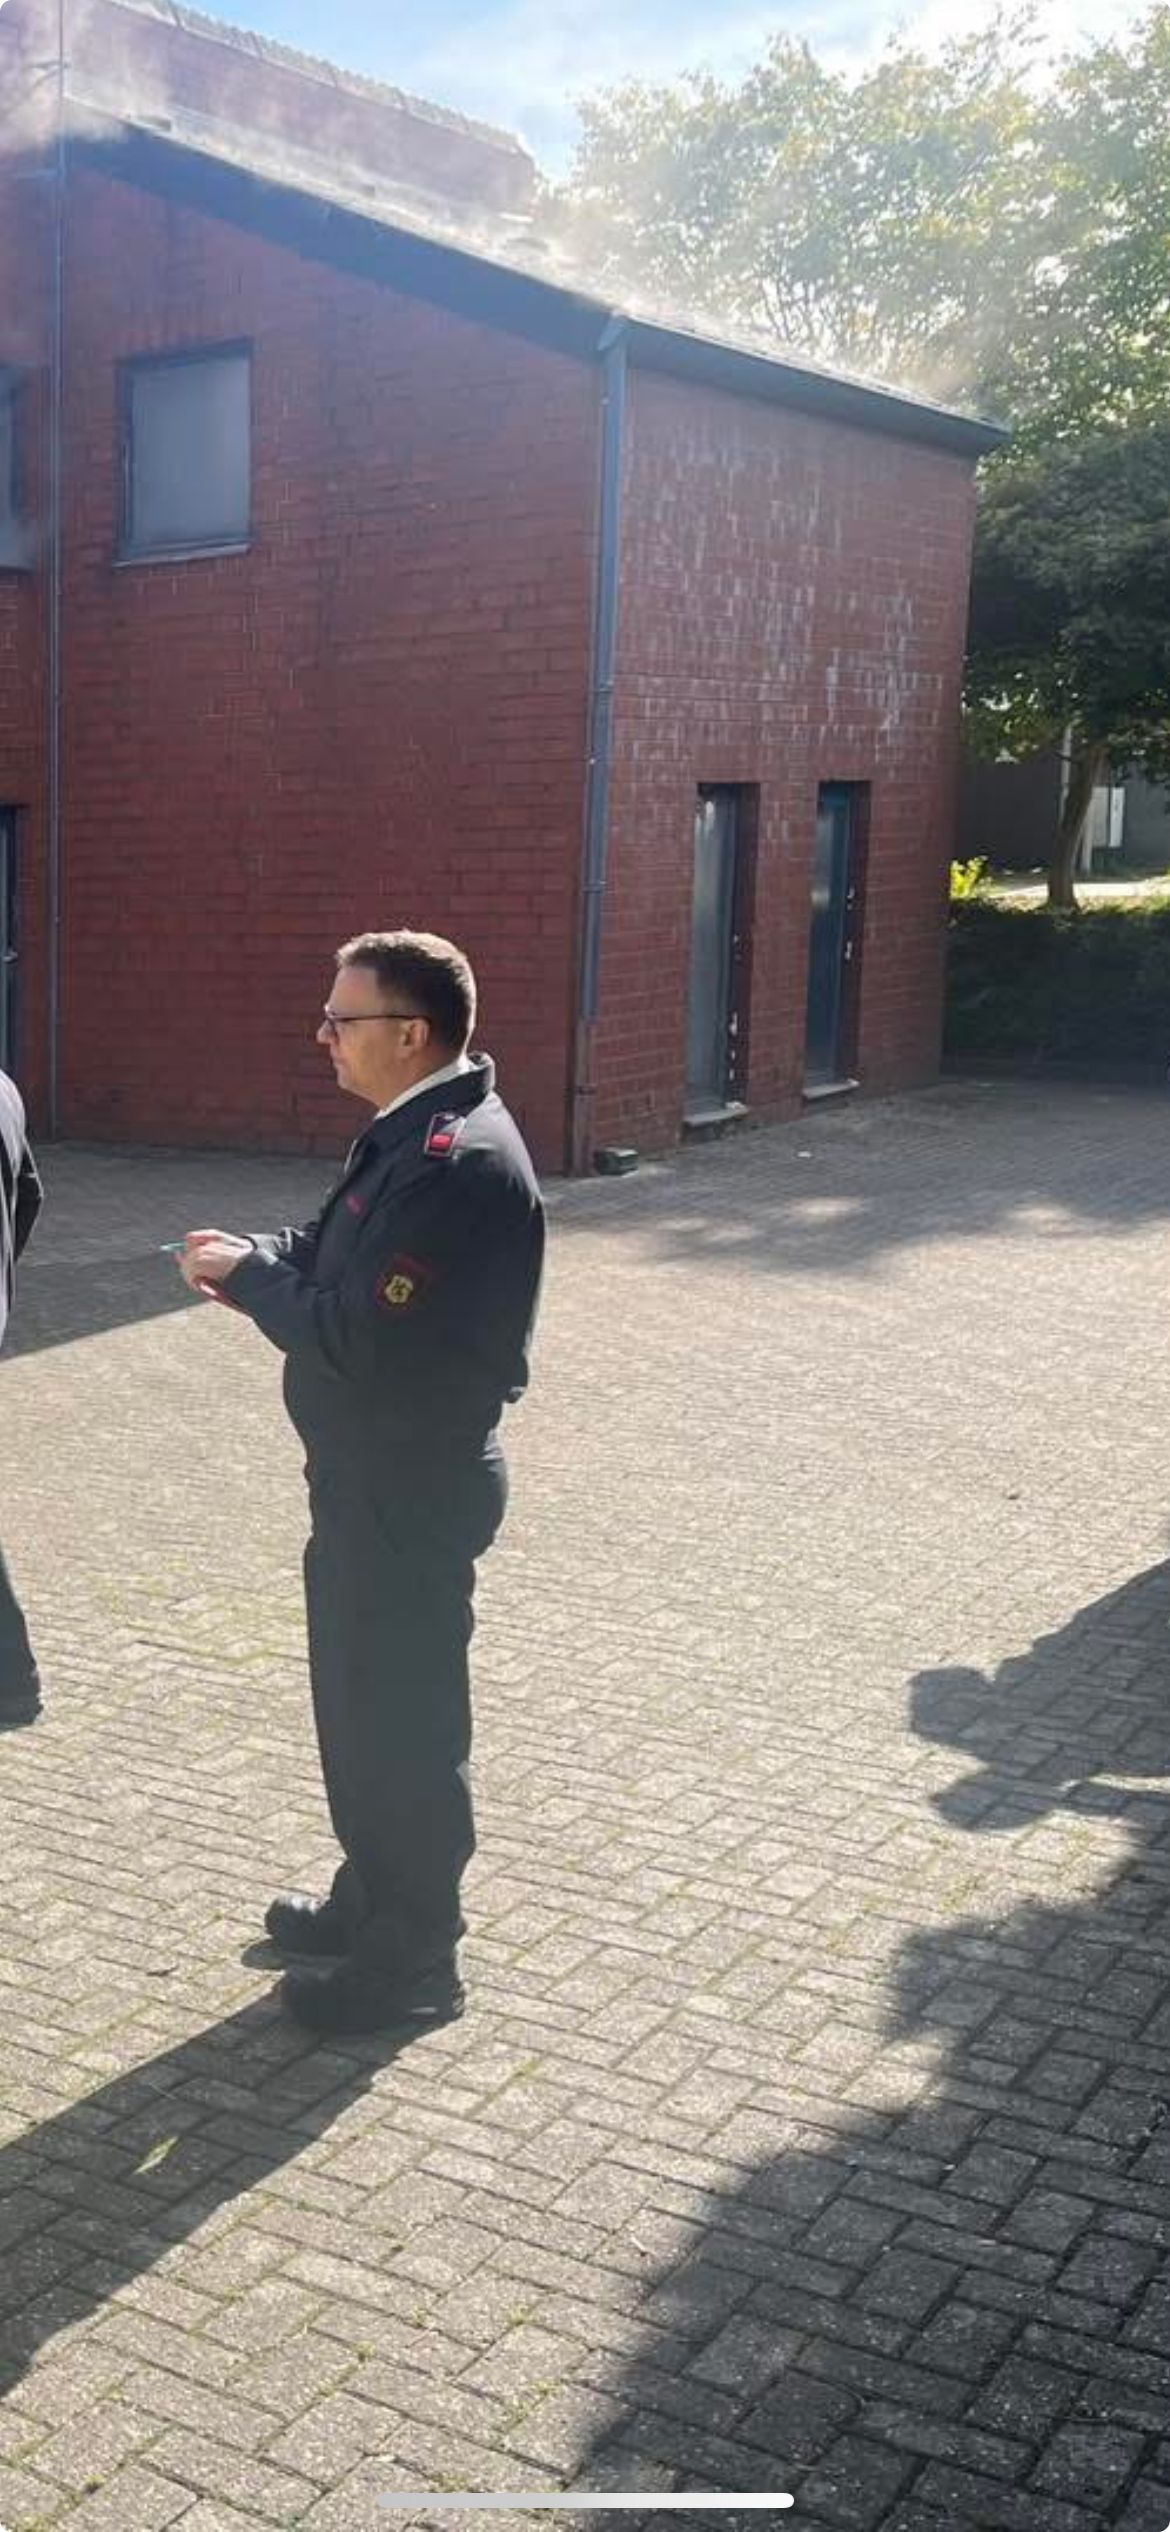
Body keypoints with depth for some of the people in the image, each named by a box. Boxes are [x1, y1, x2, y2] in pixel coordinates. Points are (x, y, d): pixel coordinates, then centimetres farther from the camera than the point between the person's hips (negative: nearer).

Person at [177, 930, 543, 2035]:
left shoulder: (456, 1162, -26)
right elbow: (336, 1255, 16)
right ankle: (373, 1897, 41)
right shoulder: (418, 1130, 7)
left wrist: (247, 1275, -14)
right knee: (359, 1698, 23)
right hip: (373, 1474, 10)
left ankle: (411, 1958, 22)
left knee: (402, 1719, 5)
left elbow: (356, 1337, -29)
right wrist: (253, 1256, -2)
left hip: (411, 1489, -10)